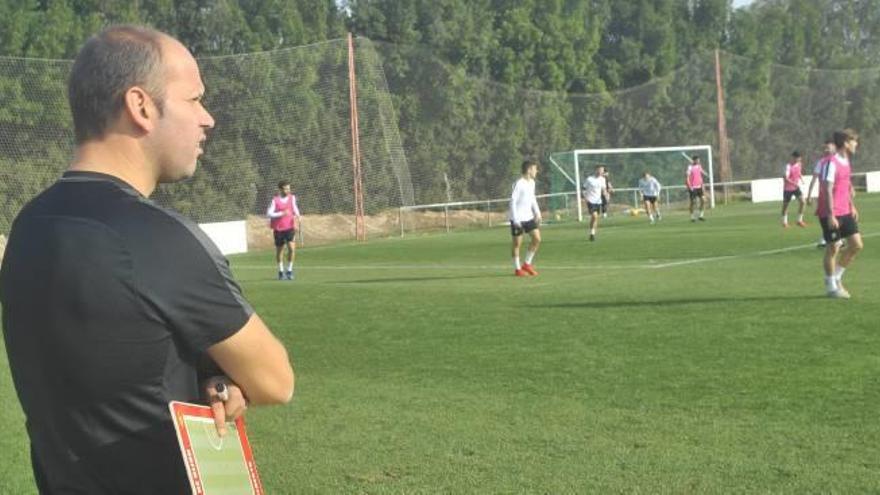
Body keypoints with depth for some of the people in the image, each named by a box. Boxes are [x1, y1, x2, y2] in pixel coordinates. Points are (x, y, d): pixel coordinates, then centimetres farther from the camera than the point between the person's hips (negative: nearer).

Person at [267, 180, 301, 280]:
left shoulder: (292, 198, 3)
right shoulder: (275, 201, -10)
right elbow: (269, 214, -15)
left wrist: (297, 215, -1)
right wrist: (282, 213, -24)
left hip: (290, 228, 2)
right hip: (278, 229, -2)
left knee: (292, 248, -14)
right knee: (279, 250, 11)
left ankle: (289, 270, 1)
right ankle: (281, 271, 28)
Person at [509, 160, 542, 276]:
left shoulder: (532, 182, 8)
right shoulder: (518, 184, -17)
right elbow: (513, 201, -17)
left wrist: (537, 213, 10)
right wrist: (516, 220, -20)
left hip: (529, 217, 8)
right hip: (518, 218, -8)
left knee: (537, 239, 1)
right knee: (517, 243, 0)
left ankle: (527, 264, 14)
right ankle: (517, 269, 10)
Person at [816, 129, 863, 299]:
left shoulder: (846, 162, 12)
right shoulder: (831, 163, -16)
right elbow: (827, 190, -20)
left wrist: (852, 206, 20)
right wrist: (831, 215, -23)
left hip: (845, 212, 9)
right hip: (831, 214, -9)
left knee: (857, 245, 4)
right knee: (833, 248, 0)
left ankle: (837, 277, 20)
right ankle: (831, 287, 13)